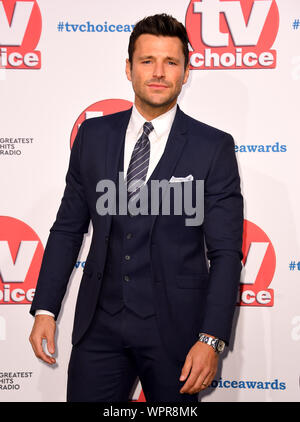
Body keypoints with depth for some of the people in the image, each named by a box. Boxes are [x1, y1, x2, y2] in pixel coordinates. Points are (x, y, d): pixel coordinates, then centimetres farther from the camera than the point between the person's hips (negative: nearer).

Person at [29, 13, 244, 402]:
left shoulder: (213, 147, -5)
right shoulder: (93, 135, 5)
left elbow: (226, 252, -6)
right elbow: (68, 228, 8)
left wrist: (212, 339, -13)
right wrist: (45, 309, 3)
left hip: (175, 327, -2)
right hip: (100, 324, 3)